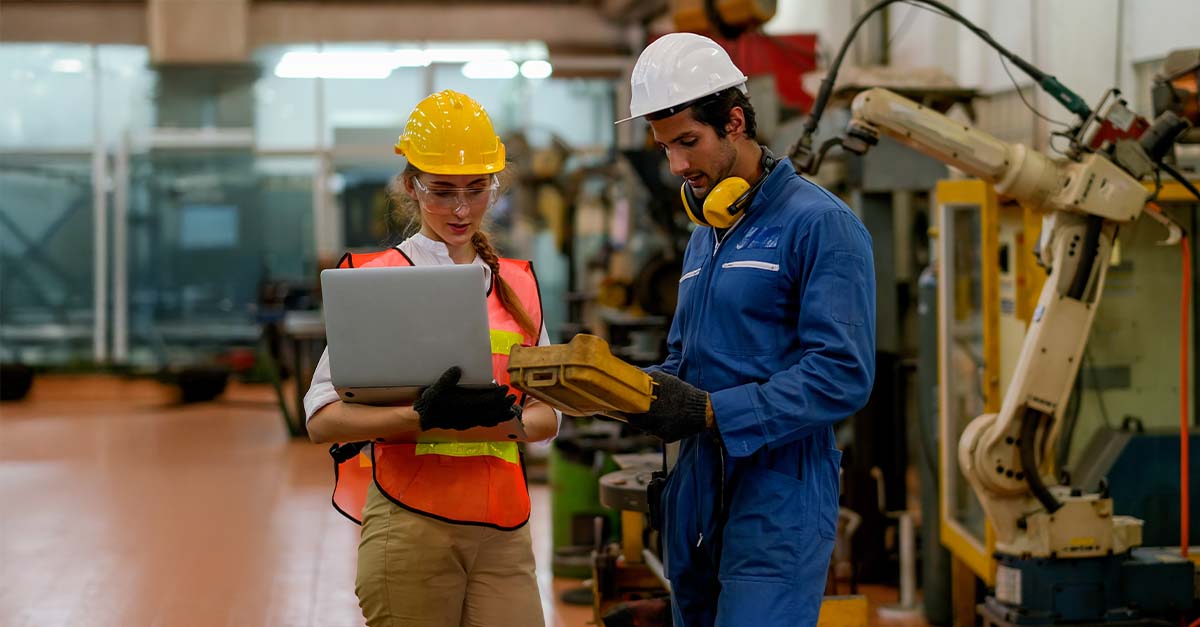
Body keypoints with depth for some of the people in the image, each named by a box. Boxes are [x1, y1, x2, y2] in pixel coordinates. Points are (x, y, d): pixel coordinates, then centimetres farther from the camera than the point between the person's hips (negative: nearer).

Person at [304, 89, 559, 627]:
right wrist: (422, 417, -21)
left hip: (503, 532, 4)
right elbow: (322, 419, -7)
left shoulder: (517, 284, 13)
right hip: (411, 528, -4)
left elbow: (547, 413, 14)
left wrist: (507, 419, -9)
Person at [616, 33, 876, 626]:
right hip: (696, 495, 8)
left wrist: (711, 412, -21)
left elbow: (842, 375, -17)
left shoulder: (820, 224, -9)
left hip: (778, 502, -8)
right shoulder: (703, 238, 19)